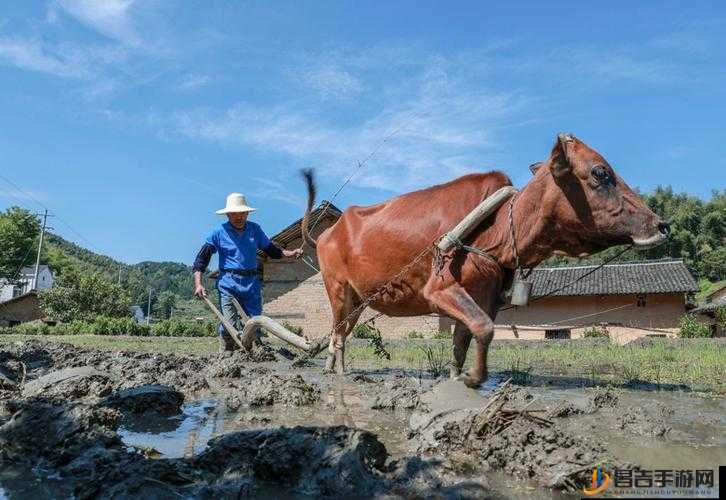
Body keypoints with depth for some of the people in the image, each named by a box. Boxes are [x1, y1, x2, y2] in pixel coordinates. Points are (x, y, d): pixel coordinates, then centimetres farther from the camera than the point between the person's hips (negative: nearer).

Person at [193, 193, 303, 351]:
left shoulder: (254, 229, 12)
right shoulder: (219, 232, 2)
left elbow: (270, 249, 22)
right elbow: (201, 258, 1)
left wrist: (290, 253, 6)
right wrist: (198, 284, -11)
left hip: (252, 284, 3)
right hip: (228, 284, -3)